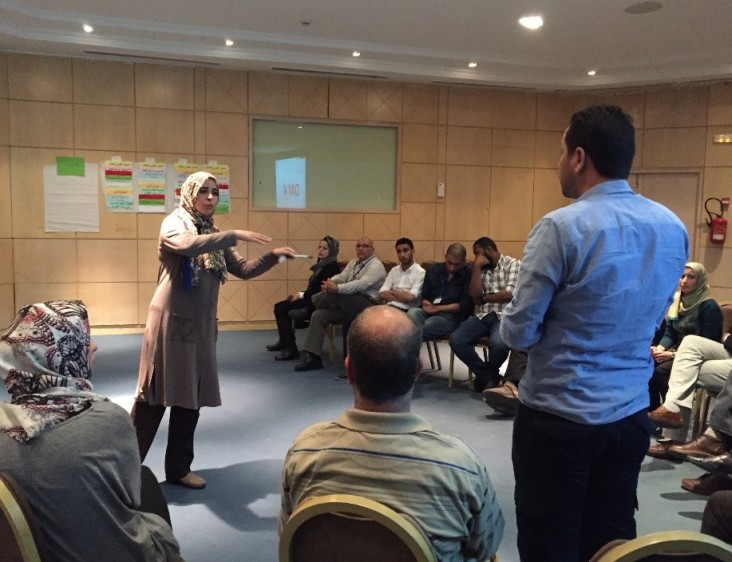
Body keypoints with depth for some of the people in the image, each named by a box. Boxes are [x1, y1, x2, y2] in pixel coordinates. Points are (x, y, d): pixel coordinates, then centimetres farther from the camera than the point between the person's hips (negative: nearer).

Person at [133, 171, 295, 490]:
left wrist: (273, 257, -3)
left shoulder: (214, 235, 13)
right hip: (170, 320, -6)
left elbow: (243, 270, 11)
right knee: (154, 396, -1)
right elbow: (187, 245, -28)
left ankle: (179, 467, 23)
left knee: (191, 397, 10)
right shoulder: (173, 224, -5)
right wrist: (235, 235, -30)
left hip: (201, 325, 6)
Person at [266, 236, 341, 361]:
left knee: (281, 309, -17)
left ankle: (290, 349, -14)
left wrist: (302, 295, -13)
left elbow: (322, 290, -19)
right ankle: (284, 342, 19)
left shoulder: (331, 266, -13)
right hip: (313, 299, 9)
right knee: (280, 306, 5)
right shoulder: (321, 265, 16)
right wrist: (299, 294, 3)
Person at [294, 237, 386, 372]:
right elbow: (341, 277, 3)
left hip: (366, 305, -8)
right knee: (318, 315, -12)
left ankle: (312, 303, 2)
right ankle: (312, 357, -12)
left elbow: (362, 284, -23)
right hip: (347, 304, 8)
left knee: (336, 294, -30)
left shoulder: (376, 265, -7)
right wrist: (330, 282, -21)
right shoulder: (352, 263, 20)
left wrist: (337, 288, -33)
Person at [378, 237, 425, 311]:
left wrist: (392, 291, 3)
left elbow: (410, 297, -13)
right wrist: (403, 297, -9)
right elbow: (382, 294, 5)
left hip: (405, 310, -5)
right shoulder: (394, 270, 17)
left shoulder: (420, 272, 0)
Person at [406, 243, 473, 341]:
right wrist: (426, 304, -11)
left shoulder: (468, 275, 1)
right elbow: (424, 296, 14)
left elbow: (465, 305, -6)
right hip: (429, 312, 4)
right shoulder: (433, 269, 13)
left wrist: (437, 308, -11)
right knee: (412, 312, -31)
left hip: (451, 316, -4)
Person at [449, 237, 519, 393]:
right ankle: (488, 376, -3)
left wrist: (484, 298, 2)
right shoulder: (480, 269, 16)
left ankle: (487, 375, 0)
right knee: (456, 340, -21)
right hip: (483, 316, 5)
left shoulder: (513, 264, 1)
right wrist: (477, 267, -1)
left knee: (497, 343, -36)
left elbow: (509, 295, -11)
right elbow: (474, 296, 2)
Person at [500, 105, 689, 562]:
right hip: (632, 415, 6)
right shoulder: (674, 229, 4)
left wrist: (509, 322, 6)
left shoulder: (561, 227, -17)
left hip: (559, 415, -6)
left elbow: (519, 333, -14)